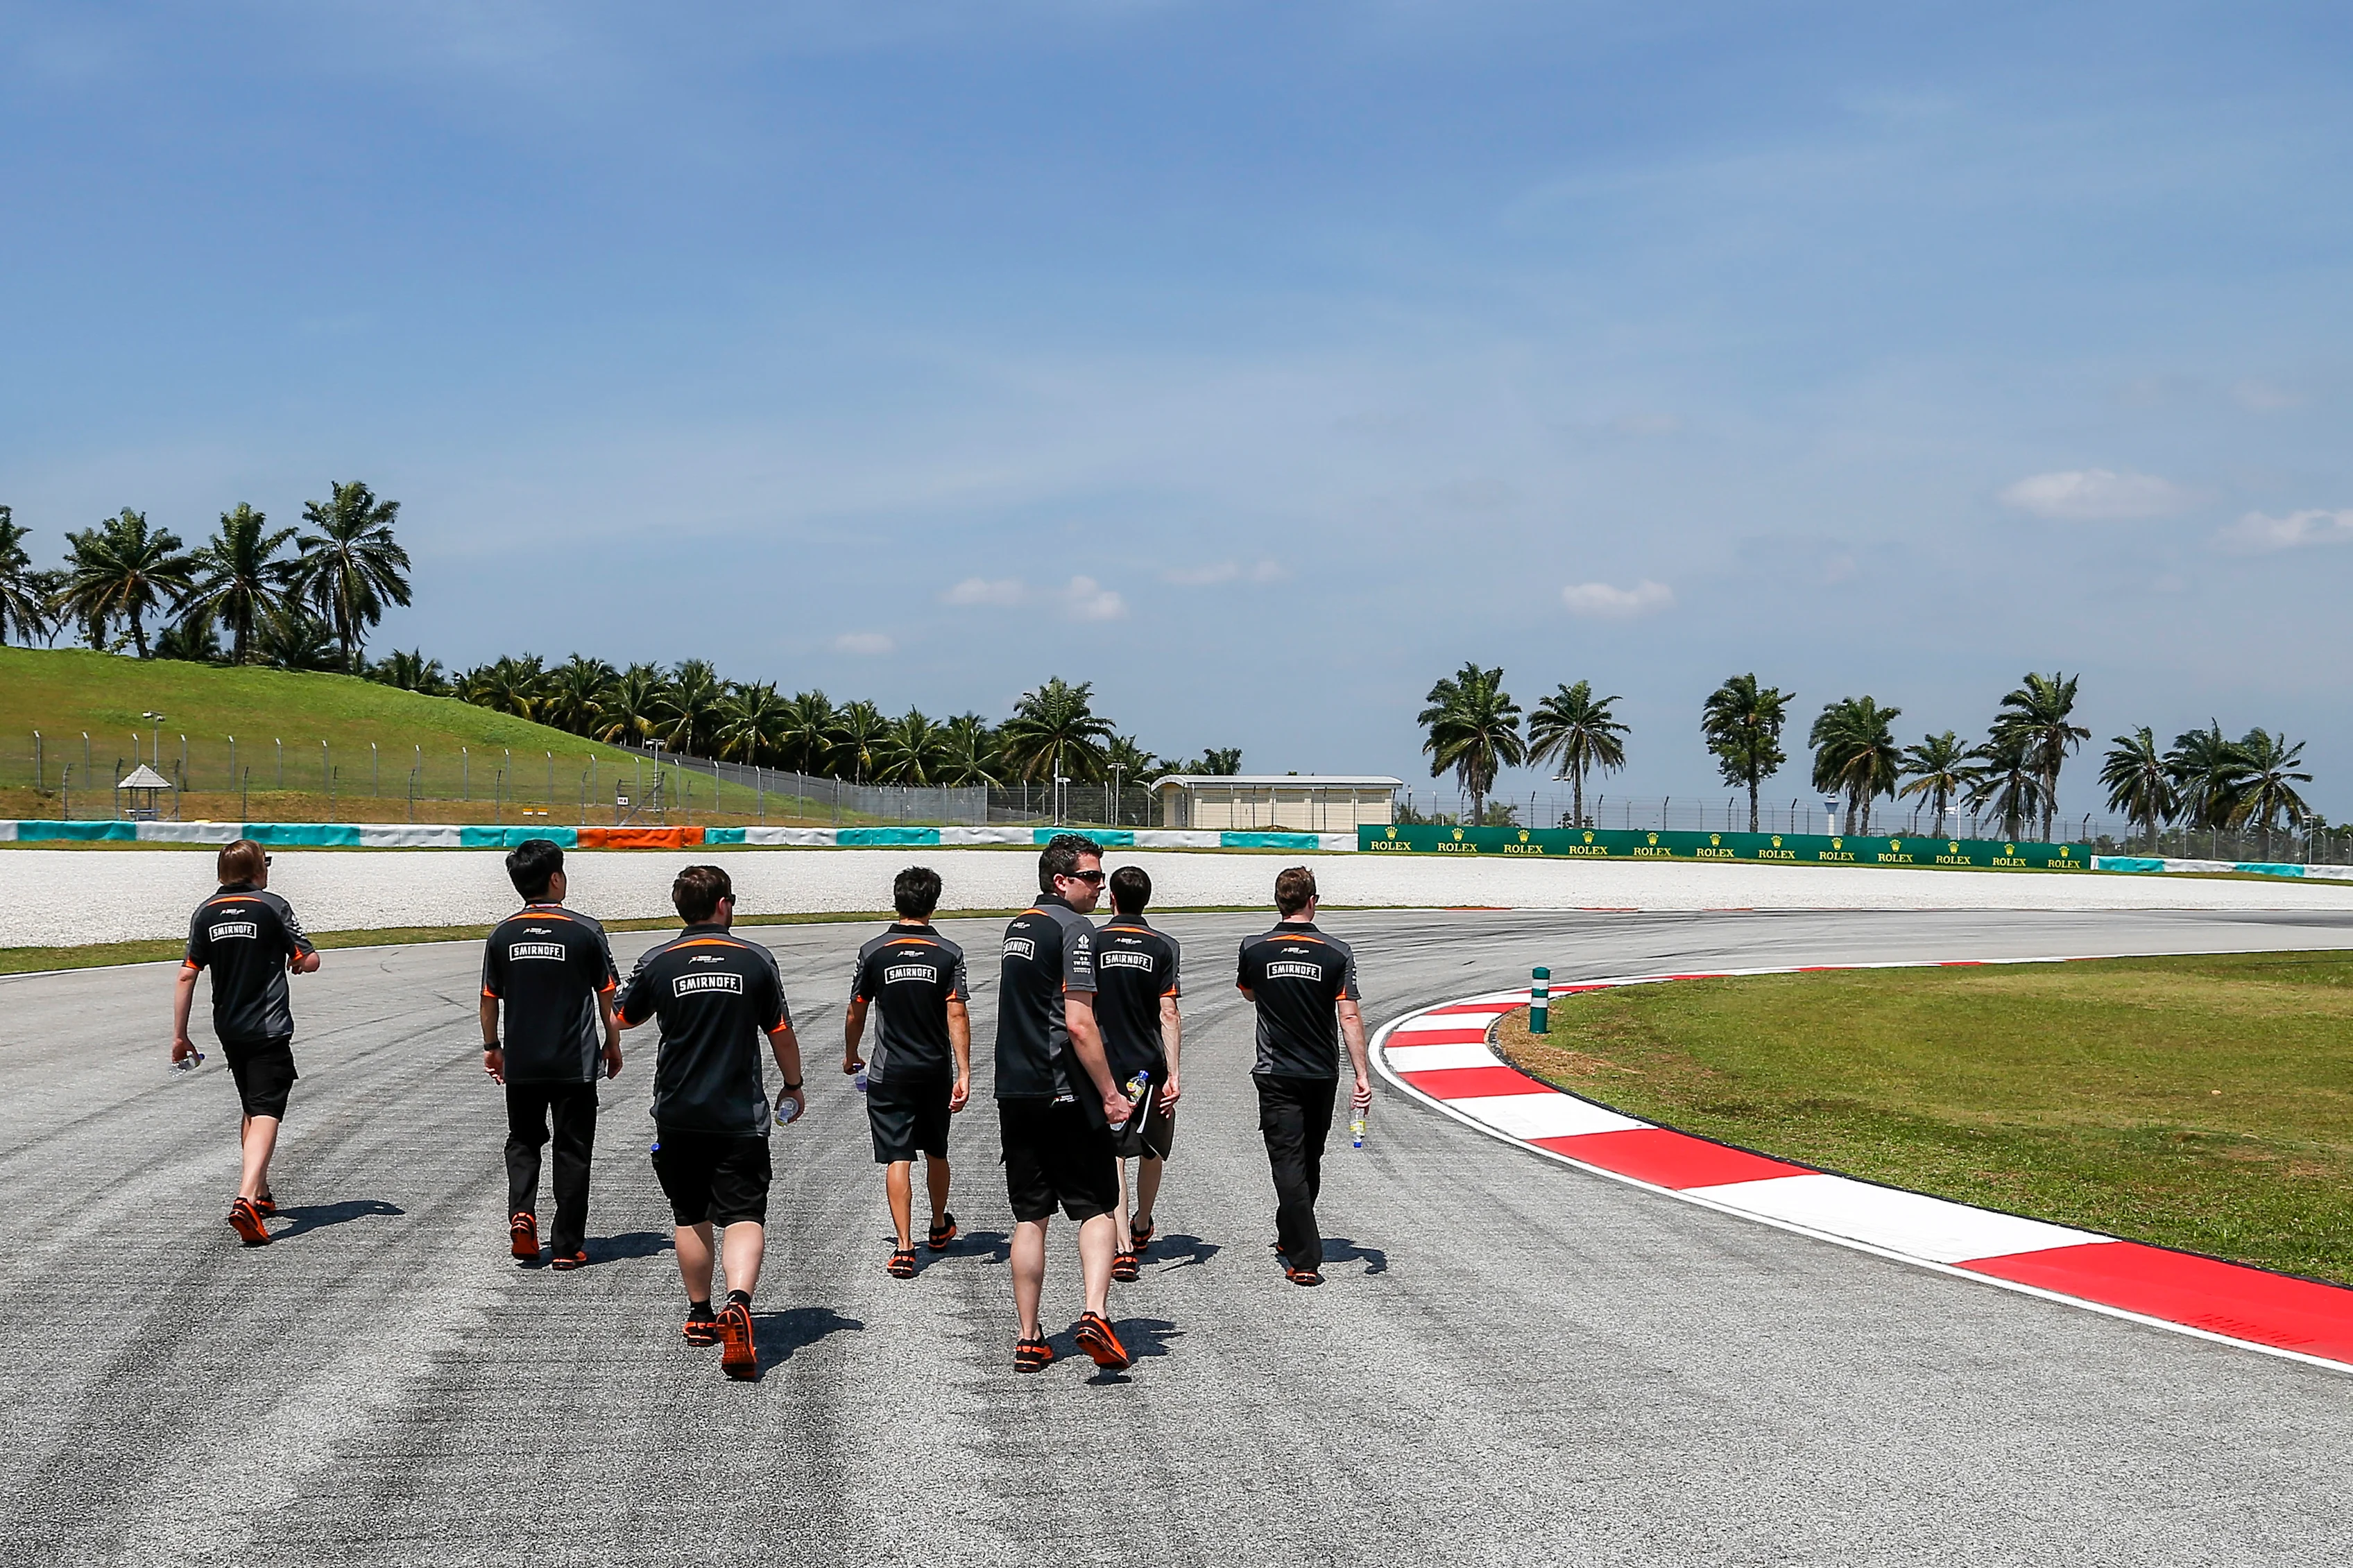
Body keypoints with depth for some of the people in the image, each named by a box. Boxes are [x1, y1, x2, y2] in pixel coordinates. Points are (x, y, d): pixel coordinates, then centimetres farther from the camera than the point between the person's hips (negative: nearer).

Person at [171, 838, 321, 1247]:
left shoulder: (205, 912, 6)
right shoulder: (271, 906, -7)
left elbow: (187, 976, 4)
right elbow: (310, 961, -6)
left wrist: (180, 1035, 8)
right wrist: (293, 962, 18)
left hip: (229, 1029, 6)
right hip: (269, 1030, -6)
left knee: (251, 1110, 23)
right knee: (266, 1114, -12)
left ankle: (260, 1195, 33)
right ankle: (245, 1201, -29)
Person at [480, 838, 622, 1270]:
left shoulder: (503, 934, -1)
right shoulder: (585, 930, -8)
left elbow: (490, 999, 7)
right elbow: (608, 997, -2)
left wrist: (491, 1048, 21)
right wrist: (613, 1044, 13)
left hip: (521, 1063, 2)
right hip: (576, 1064, -2)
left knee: (523, 1140, 20)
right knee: (572, 1152, 7)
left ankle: (521, 1210, -3)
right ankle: (567, 1247, 8)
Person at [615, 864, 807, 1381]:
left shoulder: (658, 962, -1)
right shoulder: (755, 960, -3)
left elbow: (622, 1018, 16)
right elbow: (781, 1032, 4)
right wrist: (792, 1086, 20)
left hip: (678, 1113, 2)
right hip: (741, 1115, -2)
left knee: (691, 1218, 18)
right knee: (744, 1217, -4)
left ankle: (700, 1315, 28)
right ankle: (738, 1303, -28)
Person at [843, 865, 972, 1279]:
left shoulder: (874, 952, -4)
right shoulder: (949, 953, -5)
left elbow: (855, 1013, 4)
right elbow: (957, 1015, -12)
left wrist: (850, 1055, 21)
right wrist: (964, 1074, -13)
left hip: (889, 1074, -2)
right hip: (936, 1072, 2)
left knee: (898, 1159, -2)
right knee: (936, 1154, 19)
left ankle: (905, 1248, -10)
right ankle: (939, 1227, 38)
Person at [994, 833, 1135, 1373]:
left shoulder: (1018, 927, 15)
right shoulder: (1073, 928, -11)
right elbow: (1078, 1024, -19)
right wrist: (1110, 1093, -14)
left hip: (1014, 1091, 7)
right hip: (1065, 1093, -7)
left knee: (1030, 1217, 10)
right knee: (1097, 1208, 3)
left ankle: (1029, 1339, 11)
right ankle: (1095, 1314, -14)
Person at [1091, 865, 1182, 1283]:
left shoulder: (1092, 943, -3)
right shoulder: (1163, 946, -3)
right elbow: (1169, 1016, -8)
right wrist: (1173, 1074, -7)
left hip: (1106, 1066, -1)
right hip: (1150, 1065, 1)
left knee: (1112, 1155, -1)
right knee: (1152, 1150, 21)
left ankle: (1123, 1248, -12)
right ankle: (1142, 1228, 40)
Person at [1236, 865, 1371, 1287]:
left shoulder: (1254, 949, -5)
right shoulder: (1336, 952, -7)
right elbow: (1350, 1017, -11)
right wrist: (1362, 1075, -10)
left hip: (1275, 1074, -2)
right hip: (1322, 1074, 2)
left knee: (1288, 1162, -2)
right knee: (1310, 1159, 20)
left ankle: (1305, 1260, -10)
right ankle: (1291, 1237, 36)